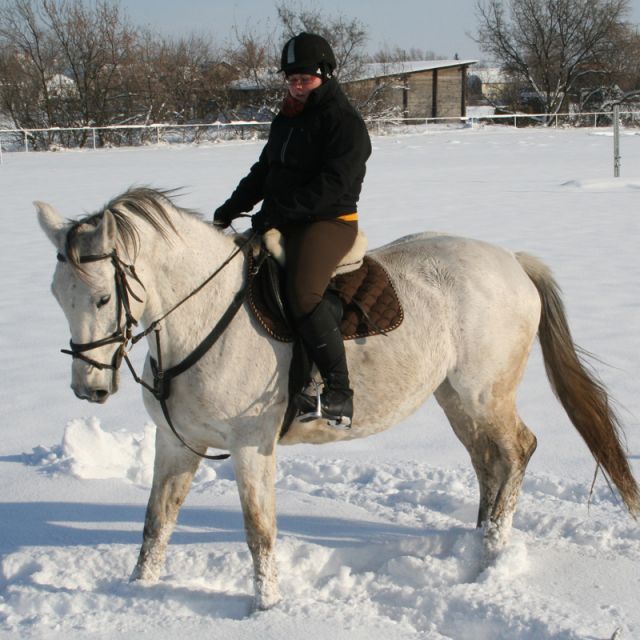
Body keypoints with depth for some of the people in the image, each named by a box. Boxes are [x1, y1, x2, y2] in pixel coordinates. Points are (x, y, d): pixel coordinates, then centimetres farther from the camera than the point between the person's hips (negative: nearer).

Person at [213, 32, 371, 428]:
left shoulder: (346, 123, -8)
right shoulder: (286, 120, 19)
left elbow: (331, 185, -18)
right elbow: (264, 172, 24)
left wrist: (277, 212, -23)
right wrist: (232, 208, 10)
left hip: (330, 222, -9)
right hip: (281, 225, 9)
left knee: (303, 293, -33)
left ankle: (339, 393, -26)